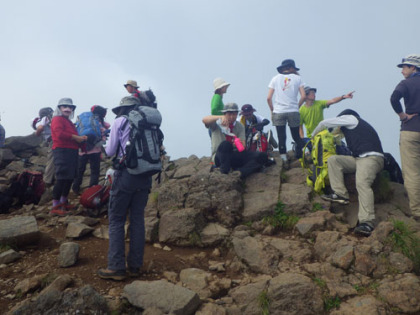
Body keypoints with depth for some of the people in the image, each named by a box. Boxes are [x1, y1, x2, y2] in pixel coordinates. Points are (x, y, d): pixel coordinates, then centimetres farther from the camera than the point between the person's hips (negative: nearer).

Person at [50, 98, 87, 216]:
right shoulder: (57, 119, -5)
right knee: (61, 179, -12)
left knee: (69, 178, 17)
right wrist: (76, 138, -17)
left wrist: (81, 138, 6)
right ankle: (55, 207, -9)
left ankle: (63, 202, 30)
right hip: (62, 151, -10)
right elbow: (59, 133, -22)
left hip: (71, 152, 10)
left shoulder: (68, 121, 25)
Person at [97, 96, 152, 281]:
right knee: (137, 219, 10)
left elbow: (110, 151, -1)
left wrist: (107, 146, 20)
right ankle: (135, 266, 16)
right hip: (145, 176, 5)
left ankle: (116, 267, 3)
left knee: (116, 220, 3)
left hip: (126, 174, -5)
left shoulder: (120, 122, -3)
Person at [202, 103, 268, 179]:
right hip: (220, 157, -4)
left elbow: (243, 146, 1)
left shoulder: (240, 126, 11)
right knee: (226, 144, -40)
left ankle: (240, 172, -42)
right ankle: (224, 174, -38)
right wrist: (220, 117, -33)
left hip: (235, 155, 4)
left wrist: (238, 143, -24)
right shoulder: (217, 124, 2)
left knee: (262, 156, -20)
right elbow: (204, 120, -19)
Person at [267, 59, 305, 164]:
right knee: (297, 137, 12)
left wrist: (272, 111, 12)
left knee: (281, 138, 2)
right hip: (293, 112, 0)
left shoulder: (275, 79, 8)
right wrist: (297, 106, 13)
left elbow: (269, 98, 2)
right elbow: (303, 96, -1)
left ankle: (284, 160, 0)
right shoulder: (297, 78, 6)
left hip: (278, 112, 0)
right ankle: (301, 156, 11)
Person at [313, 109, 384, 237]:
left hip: (371, 157, -9)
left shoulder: (350, 117, 10)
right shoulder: (352, 128, 33)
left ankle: (367, 222, -40)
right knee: (333, 159, 0)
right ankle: (340, 194, -13)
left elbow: (325, 123, 14)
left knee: (362, 183, -30)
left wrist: (314, 134, 26)